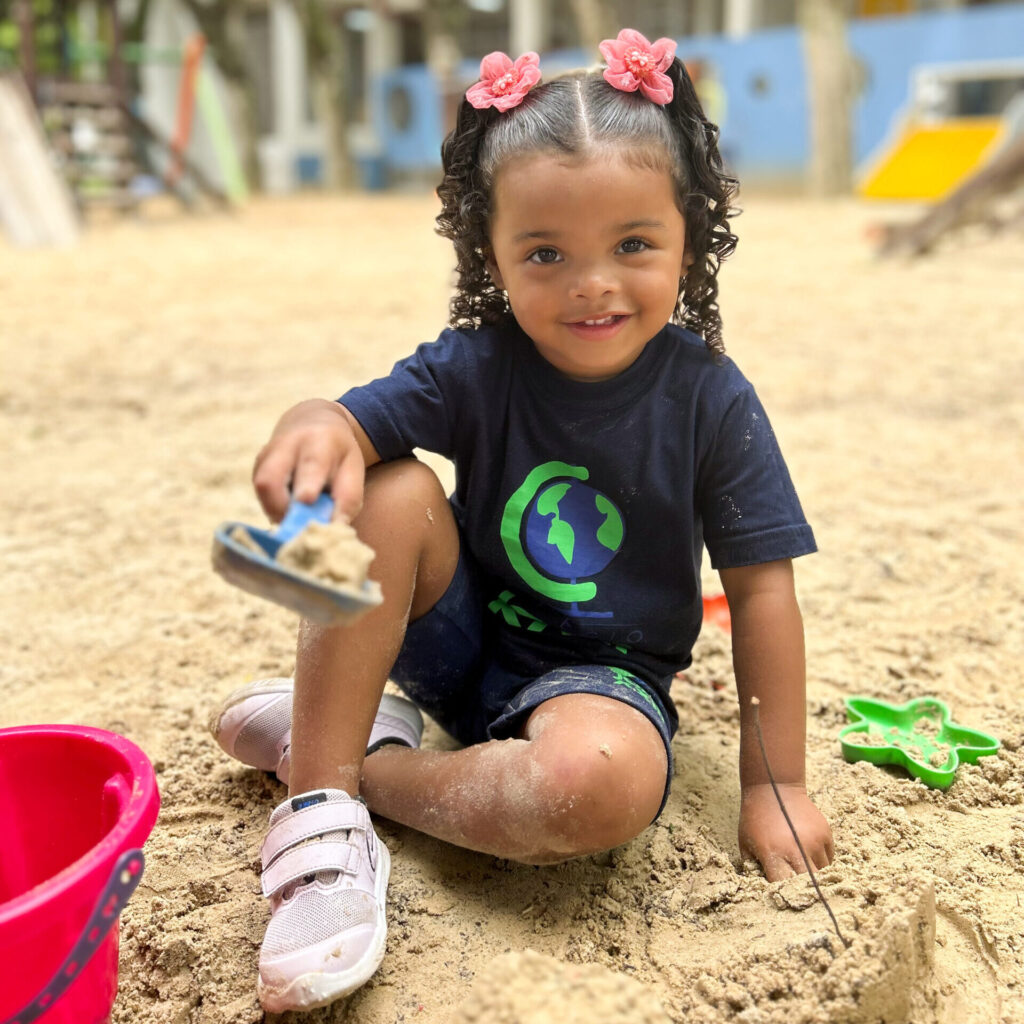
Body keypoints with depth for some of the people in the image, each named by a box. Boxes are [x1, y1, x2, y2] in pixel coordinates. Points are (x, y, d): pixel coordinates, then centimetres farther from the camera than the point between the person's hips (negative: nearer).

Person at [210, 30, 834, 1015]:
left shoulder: (711, 398, -14)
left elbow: (762, 592, -10)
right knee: (383, 493, -26)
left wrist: (775, 784, -9)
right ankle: (319, 814, -20)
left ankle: (363, 761, -12)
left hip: (600, 673, -1)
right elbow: (357, 417, -21)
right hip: (464, 640, 2)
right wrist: (314, 427, -48)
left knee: (601, 784, -37)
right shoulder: (476, 367, -10)